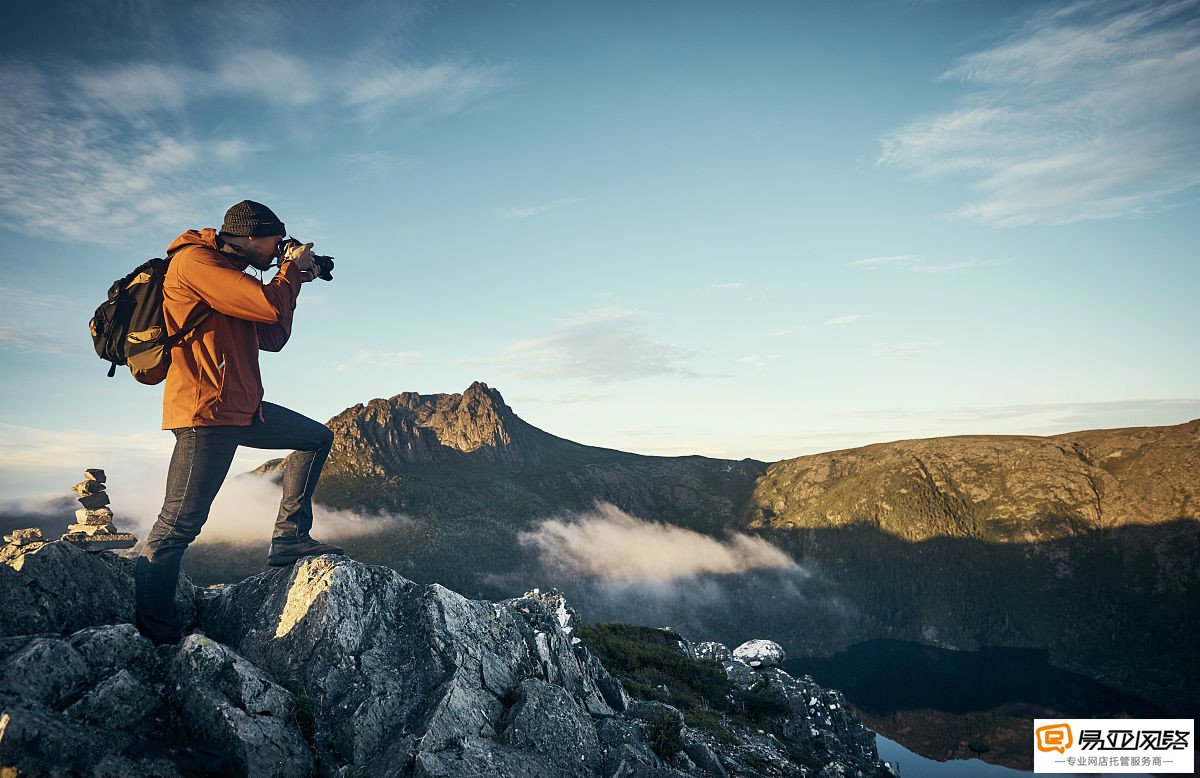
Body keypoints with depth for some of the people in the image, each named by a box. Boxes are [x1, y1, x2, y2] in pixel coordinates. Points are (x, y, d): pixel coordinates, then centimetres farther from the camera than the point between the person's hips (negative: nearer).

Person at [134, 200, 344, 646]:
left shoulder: (230, 273, 19)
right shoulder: (194, 260, -11)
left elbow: (272, 338, 19)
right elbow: (271, 307, -21)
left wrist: (292, 279, 14)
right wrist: (291, 268, -2)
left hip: (244, 408, 10)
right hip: (207, 413, -10)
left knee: (317, 438, 16)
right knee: (178, 526, -7)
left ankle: (288, 538, 14)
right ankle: (156, 638, 1)